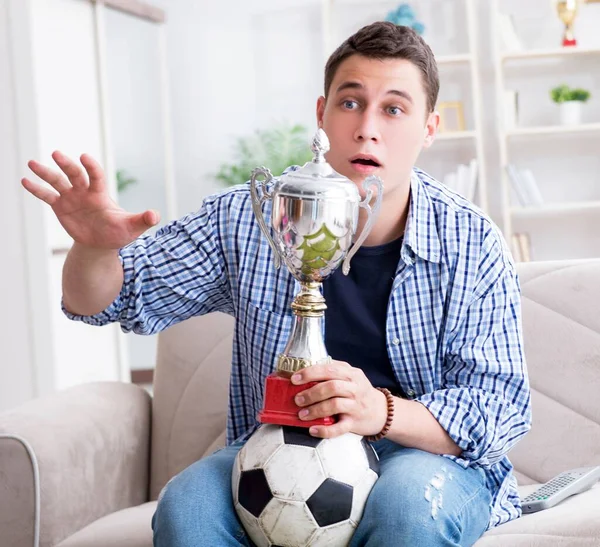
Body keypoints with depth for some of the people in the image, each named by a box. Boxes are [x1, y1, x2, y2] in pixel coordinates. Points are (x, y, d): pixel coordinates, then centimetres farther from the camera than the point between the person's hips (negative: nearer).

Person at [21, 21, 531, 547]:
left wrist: (380, 412, -32)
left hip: (428, 457, -1)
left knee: (411, 498, -36)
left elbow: (500, 408, -12)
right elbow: (108, 300, 4)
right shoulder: (249, 220, -3)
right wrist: (96, 246, -22)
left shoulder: (472, 245, -8)